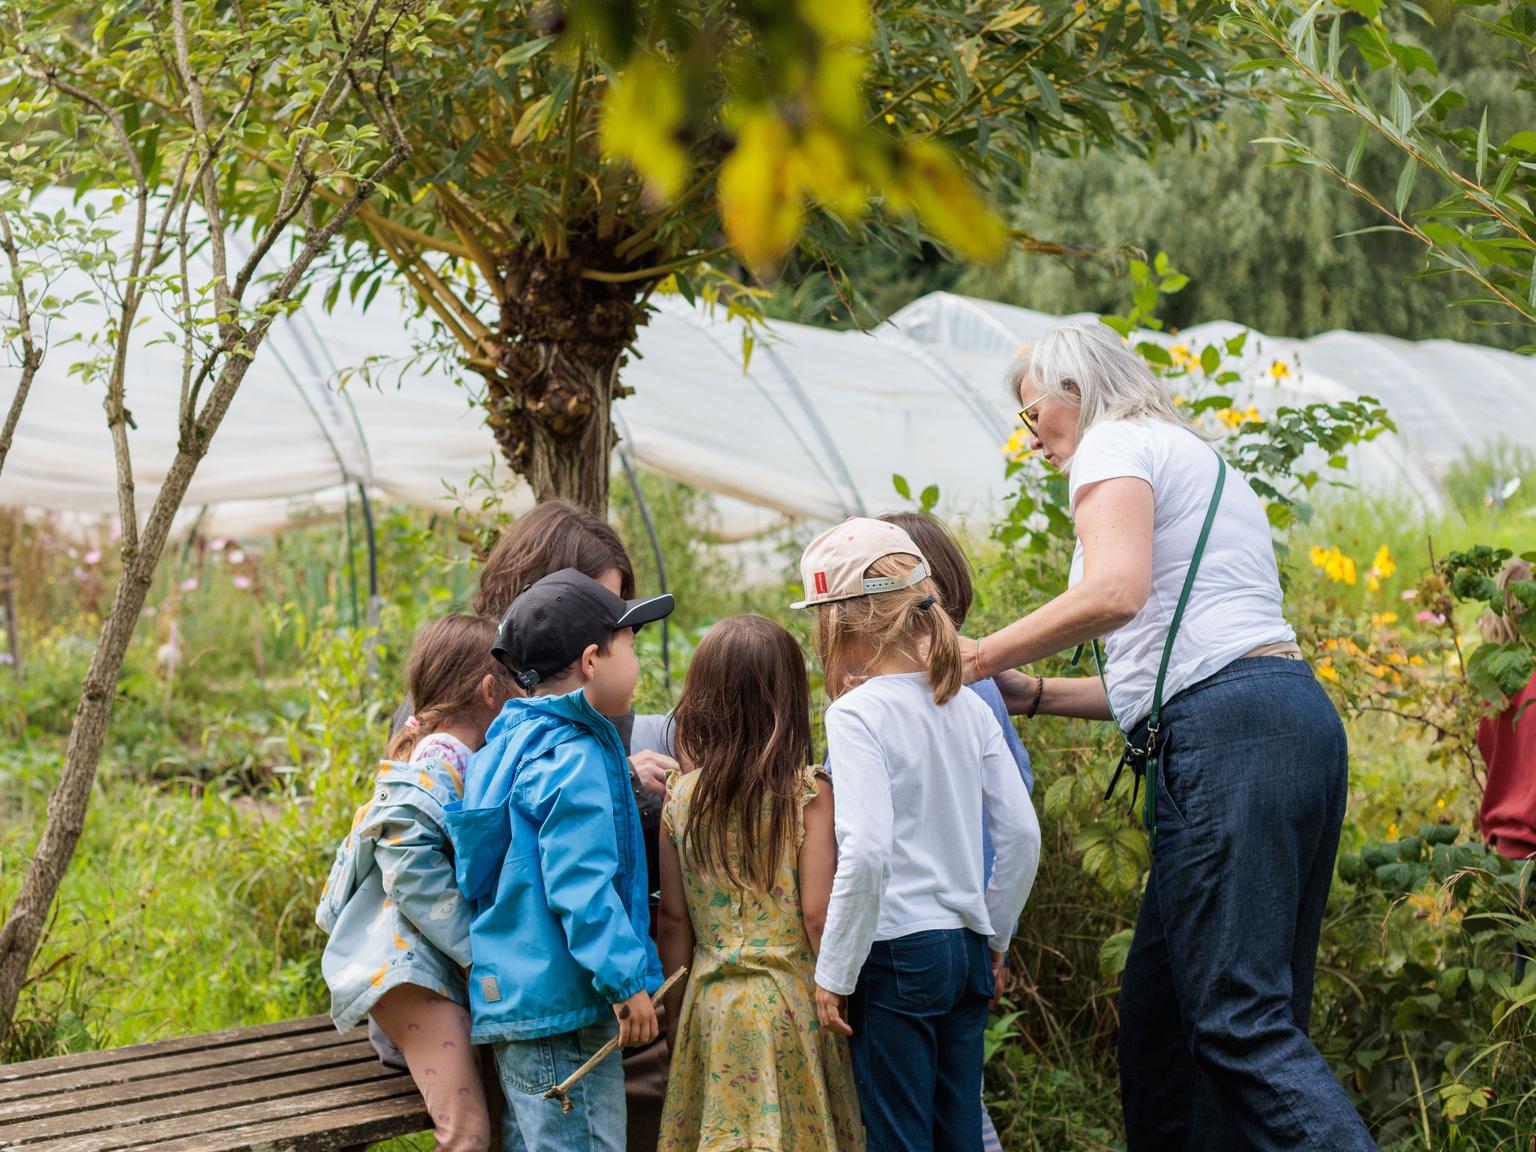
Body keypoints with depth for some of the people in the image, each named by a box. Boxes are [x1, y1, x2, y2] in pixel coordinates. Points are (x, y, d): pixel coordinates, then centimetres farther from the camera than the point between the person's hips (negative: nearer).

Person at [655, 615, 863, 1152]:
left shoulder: (681, 796, 1)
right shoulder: (807, 792, -9)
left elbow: (673, 918, 4)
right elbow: (817, 913, -12)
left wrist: (676, 1016, 13)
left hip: (710, 1002, 3)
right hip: (789, 1000, -3)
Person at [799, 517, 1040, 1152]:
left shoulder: (857, 713, -12)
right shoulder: (967, 706, 6)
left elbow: (866, 853, -20)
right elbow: (1022, 834, 7)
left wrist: (834, 972, -13)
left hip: (897, 954, -6)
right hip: (967, 950, 6)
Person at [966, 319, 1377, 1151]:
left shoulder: (1116, 443, 3)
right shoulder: (1203, 470, 32)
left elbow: (1114, 591, -16)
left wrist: (981, 656, -5)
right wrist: (1031, 693, 25)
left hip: (1229, 738, -10)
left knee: (1240, 1015, -14)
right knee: (1160, 1009, 10)